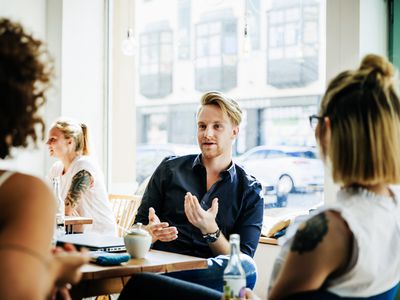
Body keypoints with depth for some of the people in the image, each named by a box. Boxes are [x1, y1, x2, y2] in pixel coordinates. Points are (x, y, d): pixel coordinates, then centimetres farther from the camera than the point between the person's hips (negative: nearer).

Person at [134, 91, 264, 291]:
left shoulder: (250, 191, 10)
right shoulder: (169, 169, 14)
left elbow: (242, 259, 3)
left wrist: (210, 231, -15)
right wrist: (152, 233, -10)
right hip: (161, 265, -3)